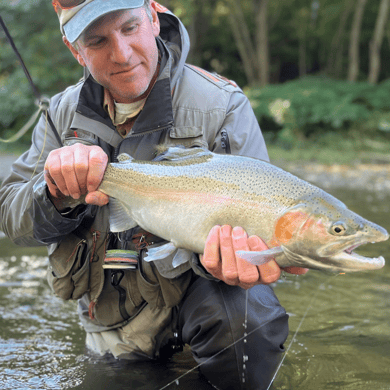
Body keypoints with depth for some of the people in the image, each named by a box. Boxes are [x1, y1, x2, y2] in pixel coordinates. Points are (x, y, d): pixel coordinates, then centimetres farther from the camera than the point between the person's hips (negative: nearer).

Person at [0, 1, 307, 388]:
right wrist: (58, 194, -28)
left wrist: (226, 245, -42)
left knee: (237, 317, -34)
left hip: (192, 289, -4)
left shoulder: (222, 106, -15)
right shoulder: (64, 112, -1)